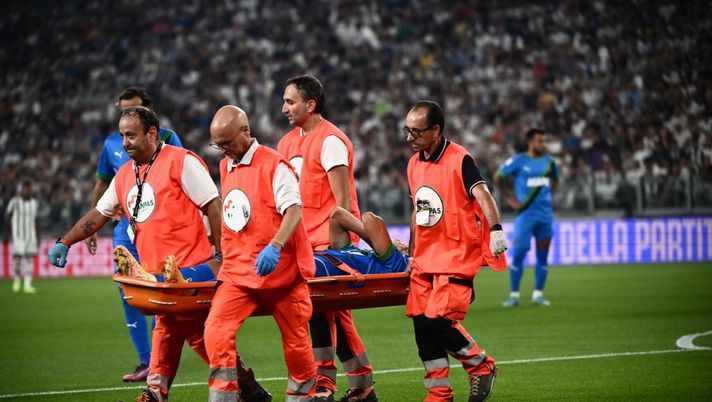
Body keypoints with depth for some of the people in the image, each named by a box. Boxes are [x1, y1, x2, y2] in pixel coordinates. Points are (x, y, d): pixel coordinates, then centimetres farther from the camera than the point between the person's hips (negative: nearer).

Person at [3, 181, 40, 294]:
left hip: (30, 234, 3)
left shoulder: (34, 202, 6)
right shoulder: (14, 201, -8)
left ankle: (27, 285, -3)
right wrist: (6, 235, -2)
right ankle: (16, 280, 19)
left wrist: (38, 237, 12)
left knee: (29, 258, -3)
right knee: (17, 257, -6)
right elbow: (7, 218, -2)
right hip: (18, 234, -3)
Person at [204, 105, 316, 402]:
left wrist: (275, 246, -34)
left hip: (281, 270, -5)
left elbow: (294, 211, -19)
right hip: (238, 271, 5)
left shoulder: (274, 165, -10)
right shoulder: (225, 167, 13)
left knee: (295, 341, 5)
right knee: (216, 330, -16)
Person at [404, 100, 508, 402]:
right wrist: (412, 252, 25)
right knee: (421, 322, 2)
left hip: (456, 258, -7)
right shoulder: (414, 164, 12)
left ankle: (481, 366, 8)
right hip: (424, 260, 7)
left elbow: (482, 194, -24)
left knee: (438, 320, -17)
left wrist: (495, 229, -40)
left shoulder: (459, 159, -11)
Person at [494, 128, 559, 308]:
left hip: (545, 215, 4)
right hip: (525, 214, -4)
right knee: (518, 254, -6)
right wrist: (509, 199, -3)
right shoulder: (518, 161, -5)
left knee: (542, 256, 5)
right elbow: (497, 177, 2)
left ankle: (538, 294, 12)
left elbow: (554, 180, 28)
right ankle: (514, 295, 2)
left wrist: (549, 196, 12)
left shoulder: (549, 161, 8)